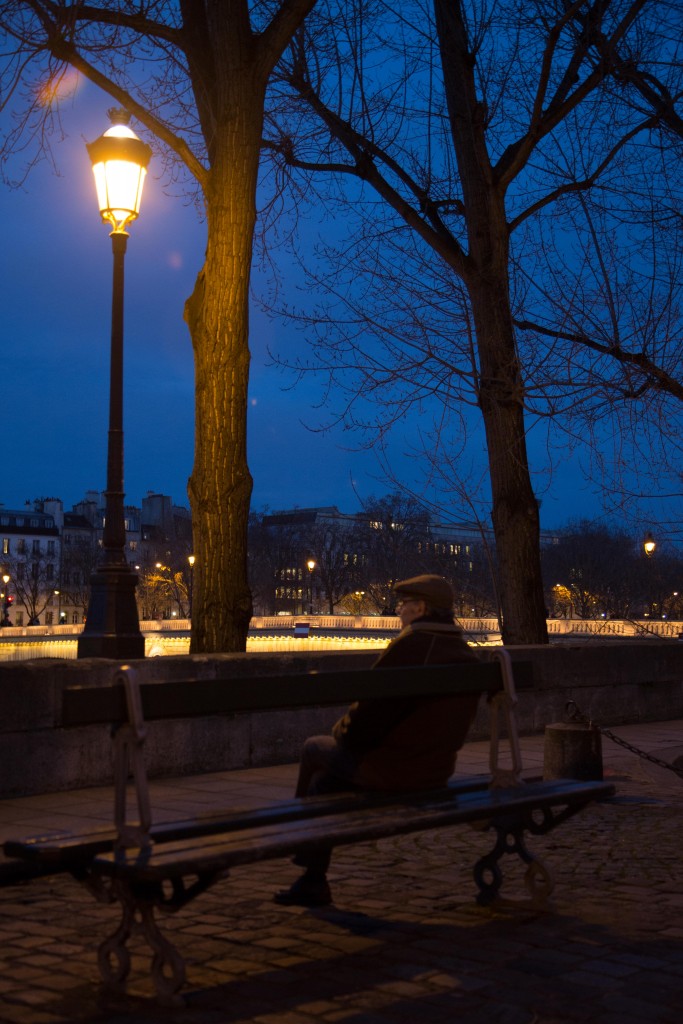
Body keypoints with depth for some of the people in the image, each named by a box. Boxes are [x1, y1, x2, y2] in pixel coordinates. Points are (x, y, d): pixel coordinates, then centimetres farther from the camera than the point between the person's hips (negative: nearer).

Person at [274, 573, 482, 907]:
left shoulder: (411, 644, -20)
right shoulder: (466, 653, 6)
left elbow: (372, 710, -18)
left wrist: (342, 731, 4)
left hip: (393, 769, -8)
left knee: (314, 749, 17)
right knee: (323, 781, 21)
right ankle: (312, 882, 26)